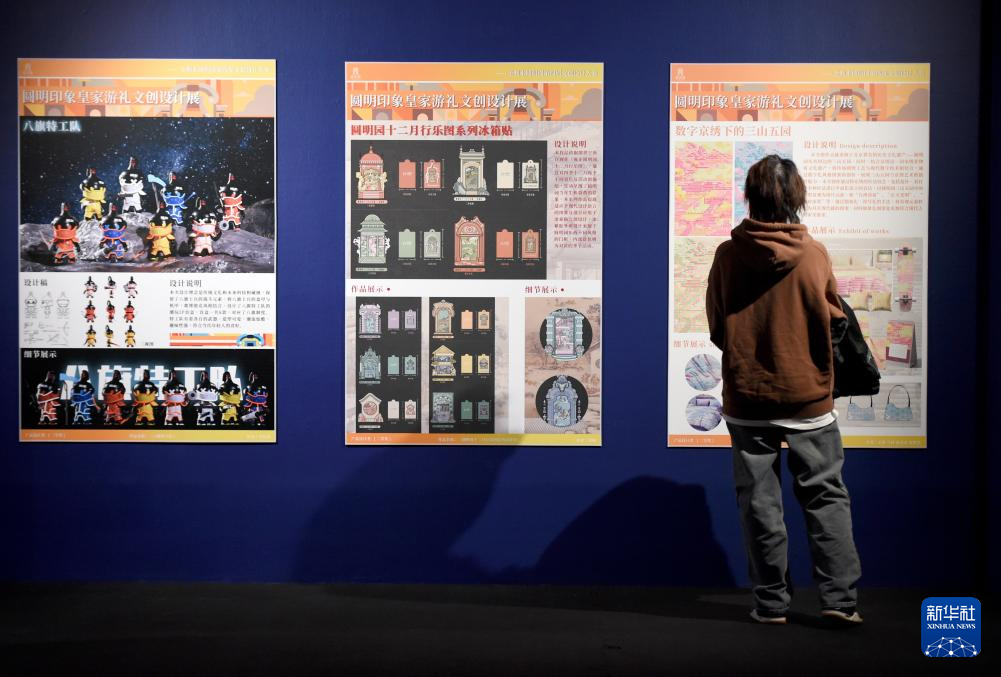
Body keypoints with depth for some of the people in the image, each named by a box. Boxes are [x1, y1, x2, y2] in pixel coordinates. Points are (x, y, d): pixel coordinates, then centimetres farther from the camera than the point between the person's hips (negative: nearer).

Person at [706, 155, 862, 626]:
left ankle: (771, 603, 15)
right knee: (826, 496, 10)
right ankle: (839, 599, 9)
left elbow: (717, 328, 1)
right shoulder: (813, 254, -9)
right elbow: (833, 320, 1)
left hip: (746, 398, 1)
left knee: (759, 502, 9)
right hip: (807, 395, -1)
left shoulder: (728, 255, -7)